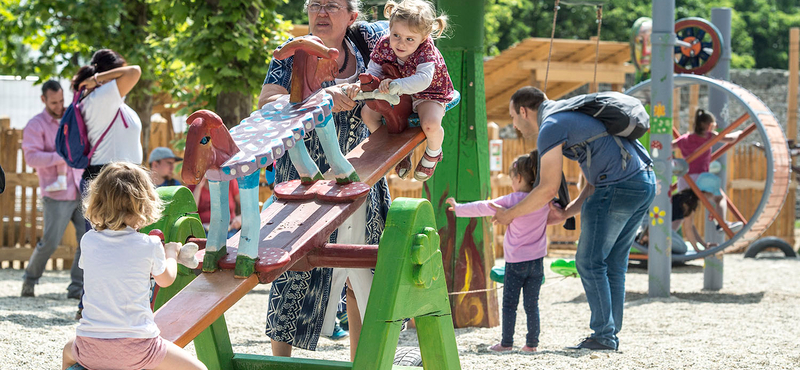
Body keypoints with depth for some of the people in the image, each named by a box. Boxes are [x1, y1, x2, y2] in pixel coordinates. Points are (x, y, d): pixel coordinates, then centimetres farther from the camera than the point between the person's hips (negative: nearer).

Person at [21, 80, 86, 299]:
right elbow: (31, 157, -13)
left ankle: (77, 287, 0)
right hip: (57, 195, -5)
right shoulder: (36, 125, 0)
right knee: (50, 242, -5)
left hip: (81, 192, 5)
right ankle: (30, 280, 17)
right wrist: (63, 157, -21)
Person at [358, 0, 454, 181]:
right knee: (368, 113, -6)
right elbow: (373, 72, -9)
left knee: (431, 124, -33)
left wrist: (397, 85, -62)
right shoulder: (384, 44, -19)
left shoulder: (426, 50, -33)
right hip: (399, 94, 5)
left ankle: (433, 153, 6)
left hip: (429, 93, -5)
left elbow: (424, 80, -48)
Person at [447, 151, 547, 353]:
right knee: (532, 304, 7)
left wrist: (458, 208, 10)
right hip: (537, 260, 4)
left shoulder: (513, 200, -10)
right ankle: (532, 343, 6)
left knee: (509, 304, 3)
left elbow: (483, 208, -2)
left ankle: (506, 342, 3)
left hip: (516, 261, -4)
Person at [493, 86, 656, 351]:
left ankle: (603, 336, -3)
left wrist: (510, 214, 3)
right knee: (613, 264, 14)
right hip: (645, 182, 10)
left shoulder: (551, 127, -4)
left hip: (619, 187, -10)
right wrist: (566, 213, 22)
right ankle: (610, 335, 15)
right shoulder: (570, 119, 27)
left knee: (589, 262, -1)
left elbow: (548, 189, -9)